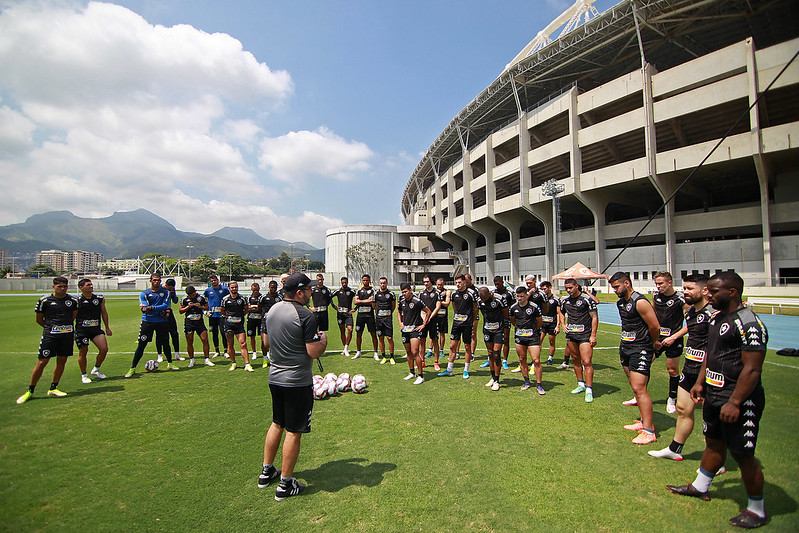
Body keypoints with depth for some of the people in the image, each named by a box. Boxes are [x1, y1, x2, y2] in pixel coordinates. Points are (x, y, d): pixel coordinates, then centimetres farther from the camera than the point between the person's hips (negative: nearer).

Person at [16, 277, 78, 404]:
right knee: (42, 362, -3)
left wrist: (66, 326, 11)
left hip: (68, 334, 3)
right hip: (50, 335, -3)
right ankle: (30, 391, 13)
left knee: (62, 361, 8)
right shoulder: (44, 300, -3)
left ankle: (53, 388, 22)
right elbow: (39, 319, 7)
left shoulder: (73, 300, 5)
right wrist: (50, 327, 10)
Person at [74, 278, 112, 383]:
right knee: (83, 352, 4)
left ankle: (96, 369, 18)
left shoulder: (100, 299, 4)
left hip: (96, 329, 3)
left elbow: (104, 313, 15)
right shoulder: (77, 300, -7)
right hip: (81, 330, -3)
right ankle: (83, 375, 21)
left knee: (104, 349, -5)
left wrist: (107, 328, 17)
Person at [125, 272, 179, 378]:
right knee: (141, 345, -3)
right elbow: (144, 308, -13)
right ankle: (132, 368, 6)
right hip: (147, 322, -1)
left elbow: (165, 306, -13)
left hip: (162, 322, 1)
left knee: (166, 343, 13)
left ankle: (170, 364, 30)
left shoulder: (165, 292, 1)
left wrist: (151, 308, -25)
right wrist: (160, 309, -26)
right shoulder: (144, 293, 0)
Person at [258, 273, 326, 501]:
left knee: (277, 424, 23)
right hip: (297, 382, -7)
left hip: (275, 377, 8)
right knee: (293, 431, 5)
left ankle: (267, 472, 35)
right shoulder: (306, 316, -19)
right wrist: (322, 339, 2)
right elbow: (314, 353, -20)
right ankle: (285, 484, 16)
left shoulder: (272, 310, 5)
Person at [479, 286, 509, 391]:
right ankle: (493, 378, 21)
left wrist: (506, 330, -3)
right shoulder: (480, 301, -4)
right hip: (487, 330, 4)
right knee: (490, 354, 8)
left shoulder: (499, 299, -19)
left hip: (498, 330, -4)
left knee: (496, 354, -7)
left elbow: (505, 315, -7)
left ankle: (496, 381, 1)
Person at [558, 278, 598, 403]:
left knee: (587, 362, -10)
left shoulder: (587, 299, -10)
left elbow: (595, 318, -8)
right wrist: (564, 325, 8)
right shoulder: (564, 300, 6)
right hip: (571, 335, 6)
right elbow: (560, 312, 24)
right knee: (576, 360, 15)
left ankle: (589, 390, -5)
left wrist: (593, 335, -12)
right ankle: (581, 384, 29)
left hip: (585, 335, -6)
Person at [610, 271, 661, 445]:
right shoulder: (620, 303, 10)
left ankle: (649, 431, -4)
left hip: (641, 349, -9)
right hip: (625, 347, 9)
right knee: (635, 387, 14)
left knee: (639, 389, -11)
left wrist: (653, 343, 2)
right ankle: (644, 421, 26)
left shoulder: (640, 302, -18)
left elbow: (655, 327, -14)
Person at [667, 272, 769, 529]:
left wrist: (734, 403, -24)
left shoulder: (748, 323, -21)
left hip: (738, 402, -9)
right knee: (713, 443, 23)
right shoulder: (717, 318, 8)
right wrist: (700, 382, 17)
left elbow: (752, 369, -23)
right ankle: (700, 487, 39)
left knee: (743, 455, 5)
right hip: (714, 395, 9)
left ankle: (757, 510, 24)